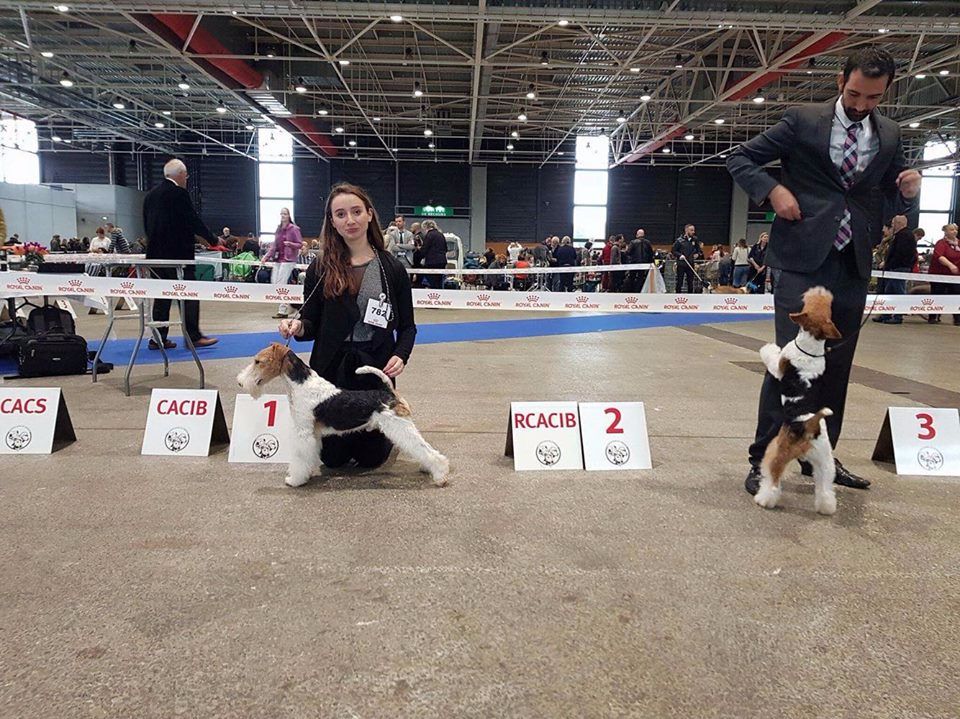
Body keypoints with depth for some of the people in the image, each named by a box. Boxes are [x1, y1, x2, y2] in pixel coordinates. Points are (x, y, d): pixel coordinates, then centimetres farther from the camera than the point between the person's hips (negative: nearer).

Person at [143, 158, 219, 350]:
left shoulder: (150, 195, 13)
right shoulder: (179, 193, -11)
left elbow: (147, 225, 17)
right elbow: (193, 220, -10)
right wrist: (212, 240, 1)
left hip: (155, 254, 8)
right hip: (178, 253, -8)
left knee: (162, 296, 10)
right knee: (189, 294, -2)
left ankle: (158, 338, 11)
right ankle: (193, 336, -2)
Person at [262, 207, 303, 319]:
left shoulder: (294, 229, -5)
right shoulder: (279, 229, 14)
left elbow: (300, 244, -7)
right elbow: (274, 245, 16)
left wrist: (290, 244, -25)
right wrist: (267, 256, 6)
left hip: (288, 260, -7)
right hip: (278, 259, 7)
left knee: (281, 284, -10)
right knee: (274, 283, 5)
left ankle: (283, 311, -3)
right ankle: (287, 305, 21)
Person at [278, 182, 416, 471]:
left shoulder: (392, 268, -1)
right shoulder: (321, 269, 0)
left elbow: (407, 326, 3)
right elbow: (311, 324, 3)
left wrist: (400, 355, -15)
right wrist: (297, 327, -20)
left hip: (375, 367, 0)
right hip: (332, 368, 1)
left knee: (372, 456, 6)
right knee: (331, 457, 8)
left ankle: (384, 433, 41)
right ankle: (341, 434, 43)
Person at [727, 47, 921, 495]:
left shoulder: (889, 135, 13)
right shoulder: (803, 121, 0)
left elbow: (895, 200, 20)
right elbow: (740, 160, 3)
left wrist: (908, 190, -4)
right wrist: (773, 190, -14)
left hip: (854, 265, 5)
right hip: (804, 260, -5)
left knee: (836, 366, 9)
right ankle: (763, 459, -1)